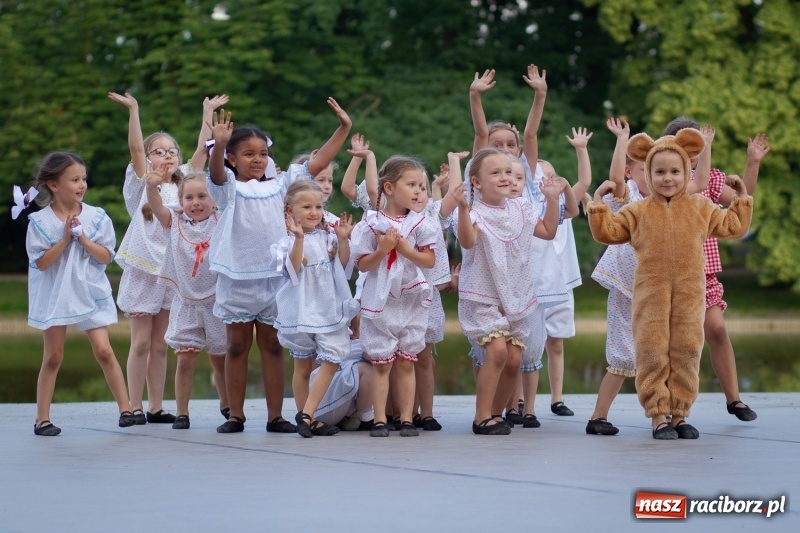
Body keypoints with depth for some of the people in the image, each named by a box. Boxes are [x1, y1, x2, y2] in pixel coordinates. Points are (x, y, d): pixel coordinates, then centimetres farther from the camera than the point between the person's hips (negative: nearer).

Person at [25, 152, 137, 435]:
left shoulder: (96, 217, -2)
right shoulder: (40, 221, -8)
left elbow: (106, 256, -5)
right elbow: (42, 263, -12)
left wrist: (83, 238, -17)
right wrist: (65, 238, -19)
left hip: (90, 292, 1)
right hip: (55, 294, -1)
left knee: (103, 350, -6)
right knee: (53, 357, 4)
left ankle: (125, 409, 3)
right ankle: (42, 418, 11)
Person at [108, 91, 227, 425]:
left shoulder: (182, 186, 10)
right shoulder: (142, 184, -1)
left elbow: (202, 150, 5)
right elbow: (135, 149, -14)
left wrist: (208, 112, 2)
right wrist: (133, 110, -23)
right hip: (142, 271, -4)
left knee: (160, 345, 8)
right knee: (141, 343, -2)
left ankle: (156, 407, 11)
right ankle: (135, 407, 3)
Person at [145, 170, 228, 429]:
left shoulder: (221, 222, -2)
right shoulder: (176, 222, -1)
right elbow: (157, 208, -17)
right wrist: (152, 187, -36)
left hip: (216, 301, 0)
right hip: (186, 303, 0)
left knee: (220, 359, 12)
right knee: (185, 359, -3)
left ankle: (227, 406, 29)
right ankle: (182, 412, 5)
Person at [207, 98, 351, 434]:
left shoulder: (279, 186, 7)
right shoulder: (229, 189, -2)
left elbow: (316, 164, 7)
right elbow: (217, 173, -24)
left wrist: (343, 129, 3)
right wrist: (219, 145, -43)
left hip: (274, 277, 2)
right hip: (237, 277, -2)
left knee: (272, 345, 6)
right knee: (237, 345, 6)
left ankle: (275, 415, 9)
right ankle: (236, 415, 13)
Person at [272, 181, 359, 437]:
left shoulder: (328, 237, 7)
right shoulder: (289, 241, -7)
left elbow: (343, 264, 8)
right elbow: (293, 269, -21)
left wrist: (343, 240, -6)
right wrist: (299, 237, -30)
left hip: (330, 308, 4)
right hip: (302, 311, -4)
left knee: (331, 361, -5)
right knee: (303, 366, 7)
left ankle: (306, 416, -3)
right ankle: (306, 417, 13)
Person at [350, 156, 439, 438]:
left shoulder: (419, 224, 0)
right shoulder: (371, 224, -5)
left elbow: (430, 260, -3)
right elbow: (362, 264, -5)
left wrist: (404, 248, -15)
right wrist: (382, 250, -19)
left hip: (411, 301, 2)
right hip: (380, 302, -2)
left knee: (406, 362, 5)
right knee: (382, 362, 2)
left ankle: (407, 418, 8)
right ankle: (380, 419, 5)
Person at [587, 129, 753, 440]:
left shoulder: (701, 208, 11)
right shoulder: (638, 212, 8)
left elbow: (733, 226, 20)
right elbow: (607, 232, 11)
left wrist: (741, 198, 19)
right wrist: (598, 202, 5)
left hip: (690, 291, 1)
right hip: (651, 291, -1)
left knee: (686, 352, 2)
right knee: (652, 353, -4)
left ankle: (679, 413, 11)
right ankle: (659, 416, 2)